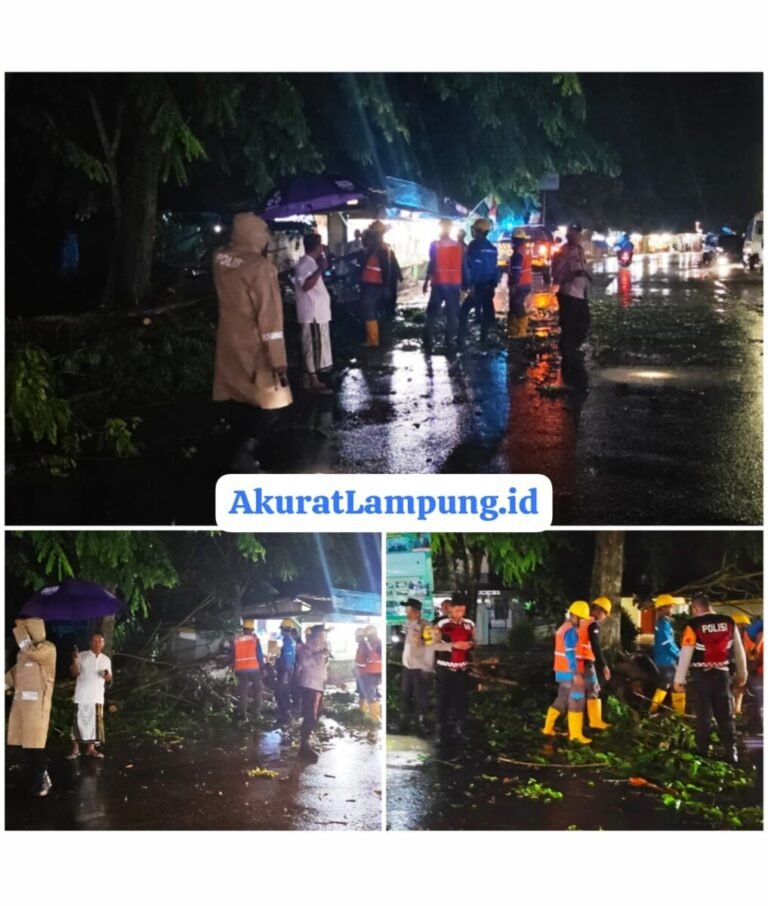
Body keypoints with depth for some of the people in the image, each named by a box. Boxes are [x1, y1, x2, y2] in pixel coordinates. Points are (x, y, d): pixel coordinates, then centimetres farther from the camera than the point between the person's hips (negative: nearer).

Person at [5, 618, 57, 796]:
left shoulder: (48, 648, -7)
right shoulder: (24, 651, 16)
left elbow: (31, 652, -24)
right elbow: (15, 672, 21)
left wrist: (20, 628, -15)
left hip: (37, 703, -7)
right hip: (21, 701, 7)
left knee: (34, 744, -8)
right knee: (26, 743, 5)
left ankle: (43, 780, 4)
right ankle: (36, 781, 13)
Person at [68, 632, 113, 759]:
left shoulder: (106, 659, 11)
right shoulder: (82, 656, 0)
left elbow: (109, 679, 14)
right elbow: (74, 673, -6)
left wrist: (108, 676, -9)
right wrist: (75, 660, -21)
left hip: (97, 696, 3)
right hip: (82, 696, -3)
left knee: (95, 722, 3)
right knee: (79, 721, -3)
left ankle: (90, 748, 10)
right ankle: (75, 749, 3)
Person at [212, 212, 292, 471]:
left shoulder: (220, 259, 0)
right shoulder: (260, 267, -20)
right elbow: (269, 317, -21)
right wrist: (278, 360, -19)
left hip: (229, 344, 7)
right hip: (254, 349, -7)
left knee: (239, 403, 15)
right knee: (269, 403, 1)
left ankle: (244, 453, 23)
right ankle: (246, 453, -13)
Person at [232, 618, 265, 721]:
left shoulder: (236, 640, 4)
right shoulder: (255, 639, -3)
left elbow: (233, 656, 8)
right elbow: (259, 654, -4)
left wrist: (234, 669, 17)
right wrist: (262, 667, 4)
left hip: (241, 670, 2)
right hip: (254, 669, -2)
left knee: (243, 693, 7)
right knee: (257, 692, 12)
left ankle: (244, 715, 4)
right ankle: (257, 713, 8)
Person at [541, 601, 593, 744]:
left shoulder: (563, 628, 15)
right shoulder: (571, 631, -17)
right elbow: (571, 654, -23)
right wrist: (576, 674, -26)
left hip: (562, 671, 10)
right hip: (570, 673, -10)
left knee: (561, 700, 17)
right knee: (576, 702, -5)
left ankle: (548, 728, 21)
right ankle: (576, 734, -3)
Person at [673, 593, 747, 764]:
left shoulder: (693, 625, -11)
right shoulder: (728, 622, 2)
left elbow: (685, 654, -12)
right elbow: (739, 650, 11)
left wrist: (679, 679, -5)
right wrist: (742, 672, 24)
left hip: (701, 675, -3)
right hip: (722, 674, 3)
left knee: (703, 716, 7)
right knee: (726, 716, 11)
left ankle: (703, 754, 13)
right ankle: (731, 755, 10)